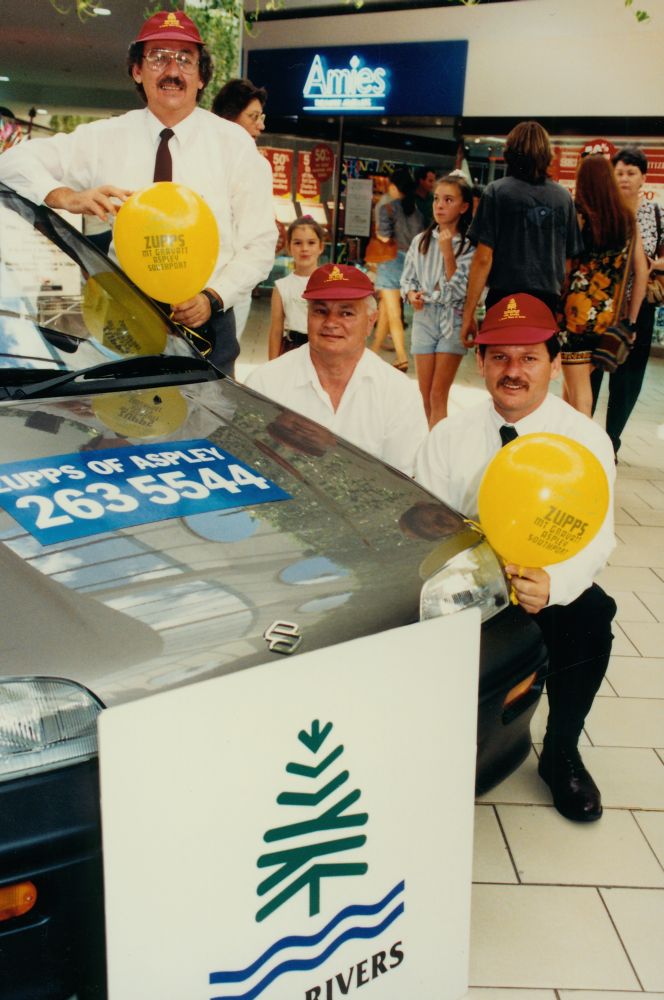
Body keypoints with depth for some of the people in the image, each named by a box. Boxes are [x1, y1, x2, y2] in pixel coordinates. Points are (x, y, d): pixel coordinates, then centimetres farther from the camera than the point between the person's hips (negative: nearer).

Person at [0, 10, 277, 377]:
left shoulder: (234, 142, -1)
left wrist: (213, 297, -18)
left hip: (206, 324, -1)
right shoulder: (106, 137, 2)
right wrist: (67, 197, -19)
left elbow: (259, 244, -1)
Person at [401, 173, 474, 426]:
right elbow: (407, 278, 13)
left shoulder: (469, 246, -7)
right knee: (425, 394, 9)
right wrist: (411, 294, -8)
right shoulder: (420, 241, 4)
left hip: (453, 319, -4)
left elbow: (460, 290, -14)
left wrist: (448, 252, -20)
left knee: (438, 396, -7)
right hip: (424, 317, 4)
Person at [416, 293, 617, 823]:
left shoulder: (586, 439, -5)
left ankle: (561, 754, -6)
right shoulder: (450, 435, 1)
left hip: (551, 585, -1)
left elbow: (595, 537, -15)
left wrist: (554, 583, -38)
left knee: (590, 615, -32)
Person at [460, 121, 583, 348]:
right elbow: (568, 260, 12)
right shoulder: (563, 197, 9)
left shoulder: (497, 191, -2)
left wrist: (469, 312, -4)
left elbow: (483, 258, -7)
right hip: (550, 301, 3)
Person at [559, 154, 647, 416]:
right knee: (575, 382, 20)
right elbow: (642, 273, 7)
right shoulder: (628, 218, 7)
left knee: (578, 388, 1)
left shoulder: (578, 214, -7)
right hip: (610, 315, 5)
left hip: (577, 309, -5)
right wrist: (630, 320, 13)